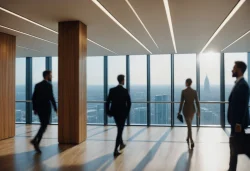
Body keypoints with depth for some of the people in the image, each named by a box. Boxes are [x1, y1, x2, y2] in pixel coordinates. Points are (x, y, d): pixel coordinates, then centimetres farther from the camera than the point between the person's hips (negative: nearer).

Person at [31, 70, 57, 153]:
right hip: (46, 109, -7)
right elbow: (51, 98, -16)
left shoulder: (37, 85, 11)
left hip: (39, 109, 7)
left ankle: (36, 141, 14)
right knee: (44, 126, -3)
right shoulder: (49, 85, -10)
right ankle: (36, 141, -16)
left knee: (43, 126, 17)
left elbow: (33, 98, 9)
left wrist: (34, 109, 14)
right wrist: (55, 108, -8)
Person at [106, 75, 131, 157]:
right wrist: (127, 112, 0)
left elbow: (107, 102, -3)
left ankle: (121, 144, 39)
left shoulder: (112, 90, -2)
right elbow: (129, 103, -13)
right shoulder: (125, 91, -11)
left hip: (114, 112, 4)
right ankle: (115, 150, -5)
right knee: (120, 131, 0)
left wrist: (108, 112, 5)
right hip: (122, 113, -4)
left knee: (119, 129, 25)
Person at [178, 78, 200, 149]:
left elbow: (181, 102, -11)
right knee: (189, 124, 23)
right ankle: (188, 138, 37)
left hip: (186, 109, -4)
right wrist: (198, 111, 8)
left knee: (189, 126, -3)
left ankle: (192, 142, -15)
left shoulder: (183, 91, -12)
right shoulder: (194, 91, -3)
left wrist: (179, 111, -3)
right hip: (192, 109, 4)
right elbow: (197, 102, -2)